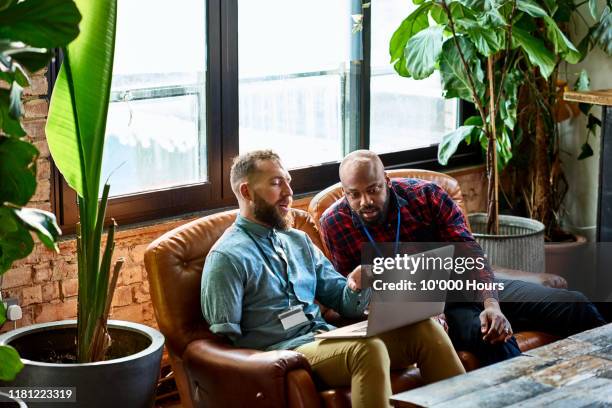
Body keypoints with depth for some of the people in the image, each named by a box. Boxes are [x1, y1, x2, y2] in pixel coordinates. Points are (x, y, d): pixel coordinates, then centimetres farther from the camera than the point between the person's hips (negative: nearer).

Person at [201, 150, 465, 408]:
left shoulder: (299, 241, 19)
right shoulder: (228, 257, -3)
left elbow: (344, 302, 18)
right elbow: (224, 340, -6)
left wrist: (357, 286, -7)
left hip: (327, 338, 7)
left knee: (423, 328, -15)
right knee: (367, 348, -35)